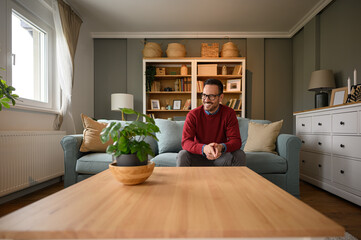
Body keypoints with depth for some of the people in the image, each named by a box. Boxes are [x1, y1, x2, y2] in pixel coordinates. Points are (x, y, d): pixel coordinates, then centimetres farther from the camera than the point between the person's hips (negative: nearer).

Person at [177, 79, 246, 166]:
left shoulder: (229, 113, -9)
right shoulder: (193, 115, -12)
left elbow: (236, 140, -15)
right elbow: (185, 141, -19)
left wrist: (222, 147, -38)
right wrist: (204, 148, -40)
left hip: (221, 156, 1)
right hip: (199, 156, 0)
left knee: (240, 155, -25)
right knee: (182, 155, -28)